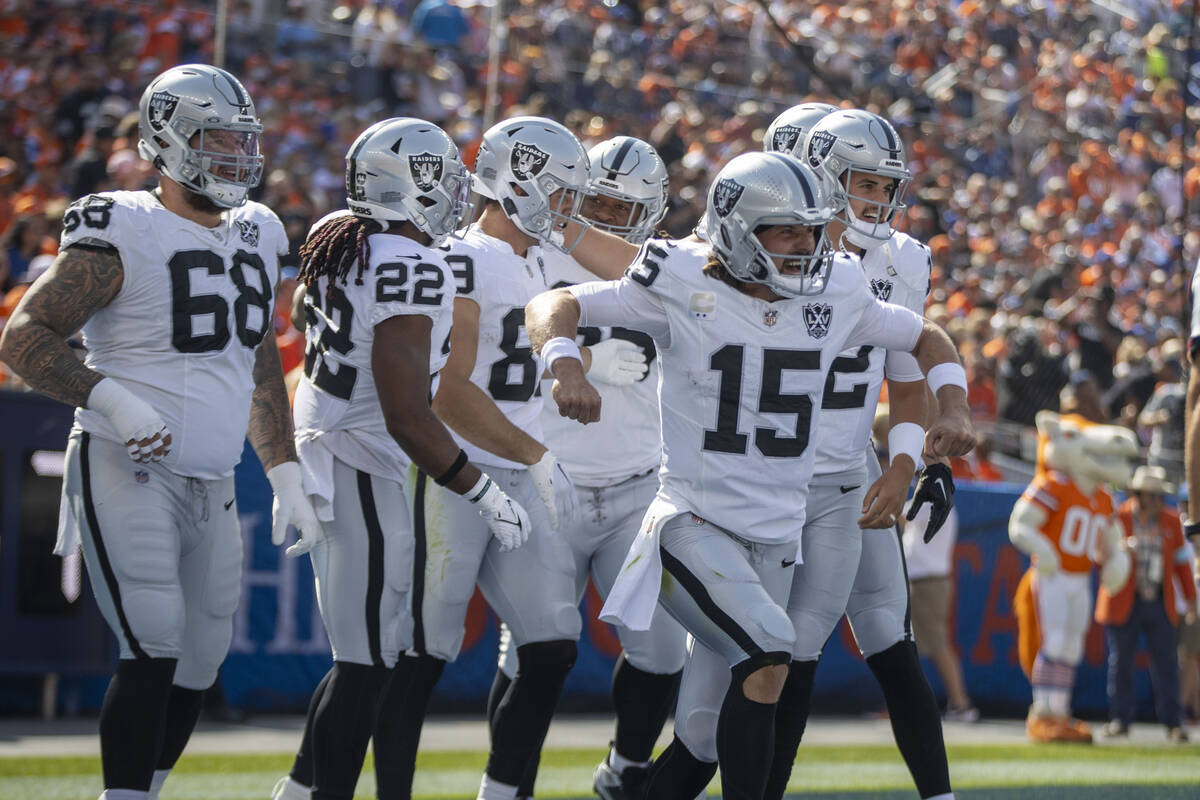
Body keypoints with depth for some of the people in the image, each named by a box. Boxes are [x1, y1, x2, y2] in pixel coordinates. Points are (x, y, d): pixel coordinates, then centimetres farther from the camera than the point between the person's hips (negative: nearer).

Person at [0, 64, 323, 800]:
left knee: (200, 665, 9)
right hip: (129, 472, -7)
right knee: (155, 651, -17)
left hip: (212, 487, 7)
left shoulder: (254, 240, 14)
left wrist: (286, 477, 19)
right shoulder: (123, 236, -10)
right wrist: (110, 399, -25)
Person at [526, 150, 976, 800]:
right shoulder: (684, 290, -8)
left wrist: (952, 404, 1)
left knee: (719, 723, 8)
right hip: (694, 523, -5)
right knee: (768, 654, -26)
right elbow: (552, 306, -8)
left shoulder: (835, 297, 4)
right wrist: (565, 366, -29)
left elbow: (926, 338, 20)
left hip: (777, 537, 5)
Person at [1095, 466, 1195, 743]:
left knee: (1165, 662, -4)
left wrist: (1190, 598, 10)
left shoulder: (1170, 520, 8)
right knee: (1120, 661, 1)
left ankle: (1173, 723, -2)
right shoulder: (1116, 518, -2)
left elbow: (1181, 562, 13)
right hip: (1123, 603, -2)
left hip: (1159, 604, 2)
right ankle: (1119, 720, 10)